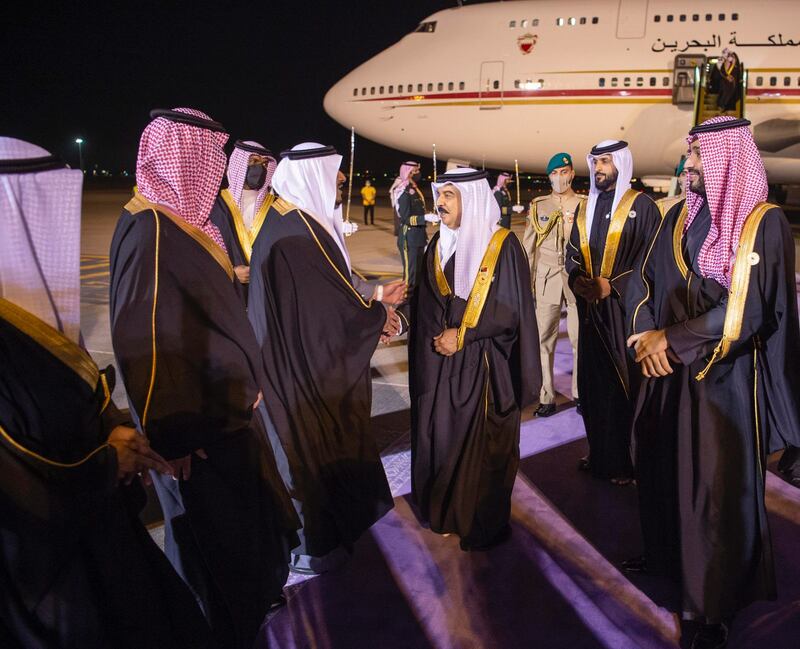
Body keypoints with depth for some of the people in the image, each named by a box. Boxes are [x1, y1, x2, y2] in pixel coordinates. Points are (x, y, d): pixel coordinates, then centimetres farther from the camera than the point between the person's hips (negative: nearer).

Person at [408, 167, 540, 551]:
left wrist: (462, 335, -14)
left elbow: (513, 308, -10)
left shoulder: (503, 245, -9)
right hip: (440, 361, 5)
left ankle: (485, 525, 21)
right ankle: (445, 511, 28)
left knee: (484, 444, 4)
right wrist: (438, 336, -8)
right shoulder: (439, 244, 7)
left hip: (484, 364, -4)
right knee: (440, 437, 8)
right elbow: (425, 304, 10)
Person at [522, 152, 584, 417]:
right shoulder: (538, 206, 9)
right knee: (543, 339, -1)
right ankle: (546, 397, 7)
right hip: (546, 278, 1)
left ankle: (580, 394, 19)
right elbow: (528, 246, 10)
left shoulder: (585, 205, 6)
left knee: (581, 339, 3)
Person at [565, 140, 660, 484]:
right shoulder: (585, 208, 15)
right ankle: (599, 452, 22)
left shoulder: (642, 206, -4)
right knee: (592, 381, 8)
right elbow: (572, 251, 16)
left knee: (624, 383, 0)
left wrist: (612, 285, -17)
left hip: (624, 310, -5)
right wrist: (576, 277, -5)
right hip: (590, 309, 6)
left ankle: (626, 460, 13)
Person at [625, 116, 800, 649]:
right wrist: (646, 336, -11)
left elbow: (745, 309, -19)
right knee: (664, 465, 17)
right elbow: (649, 280, 5)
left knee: (719, 483, 3)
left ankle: (717, 603, 18)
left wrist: (672, 339, -18)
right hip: (669, 366, 6)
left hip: (725, 376, -6)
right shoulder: (682, 216, 7)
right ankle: (667, 551, 41)